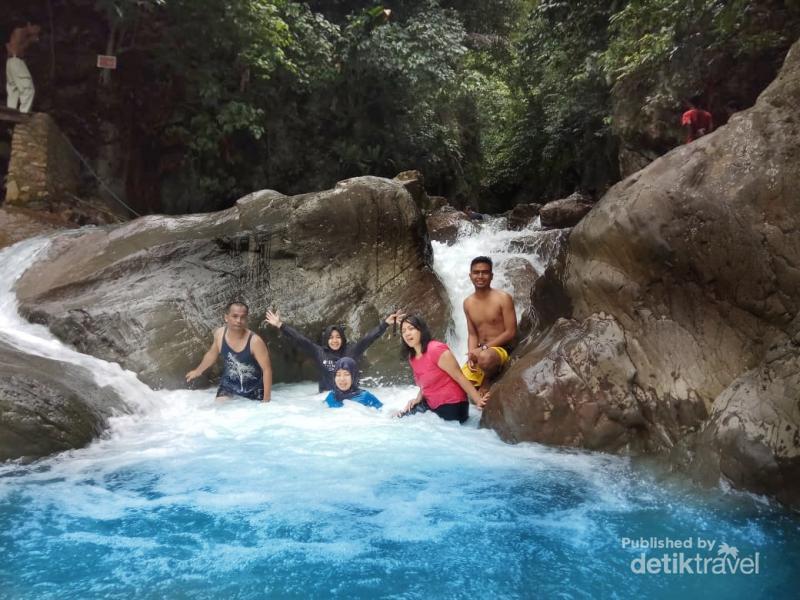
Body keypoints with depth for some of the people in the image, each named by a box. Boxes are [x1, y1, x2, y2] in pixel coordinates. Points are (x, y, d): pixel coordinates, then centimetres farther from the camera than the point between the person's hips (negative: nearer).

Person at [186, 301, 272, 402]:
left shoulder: (255, 341, -27)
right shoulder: (219, 334, -13)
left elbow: (267, 369, -22)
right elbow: (212, 354, 10)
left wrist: (266, 400, -23)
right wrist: (198, 371, 25)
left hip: (253, 390, -3)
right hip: (228, 386, 3)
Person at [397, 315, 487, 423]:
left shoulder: (436, 350, -19)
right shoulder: (412, 357, 6)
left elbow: (459, 377, -20)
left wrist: (478, 401, -23)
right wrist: (418, 398, 1)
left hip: (451, 406, -8)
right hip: (431, 405, 8)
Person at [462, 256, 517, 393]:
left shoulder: (503, 298, -9)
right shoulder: (468, 303, 7)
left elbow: (511, 333, -12)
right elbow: (472, 334, 9)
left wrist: (484, 348, -17)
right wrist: (471, 355, -11)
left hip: (501, 349, -5)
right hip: (480, 352, 5)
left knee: (485, 357, -40)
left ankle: (487, 382, -8)